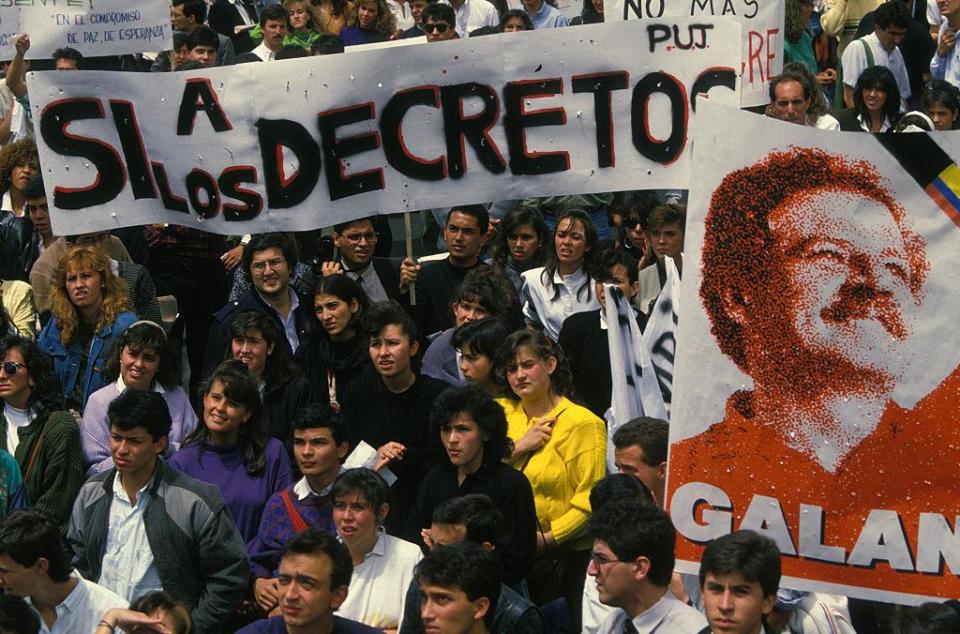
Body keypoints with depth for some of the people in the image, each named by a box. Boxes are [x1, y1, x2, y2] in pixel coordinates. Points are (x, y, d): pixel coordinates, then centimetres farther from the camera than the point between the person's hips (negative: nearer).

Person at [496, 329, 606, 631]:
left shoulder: (583, 423, -7)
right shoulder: (501, 412, 9)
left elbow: (590, 501, -13)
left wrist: (546, 539, -19)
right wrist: (519, 447, -13)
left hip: (563, 553, -4)